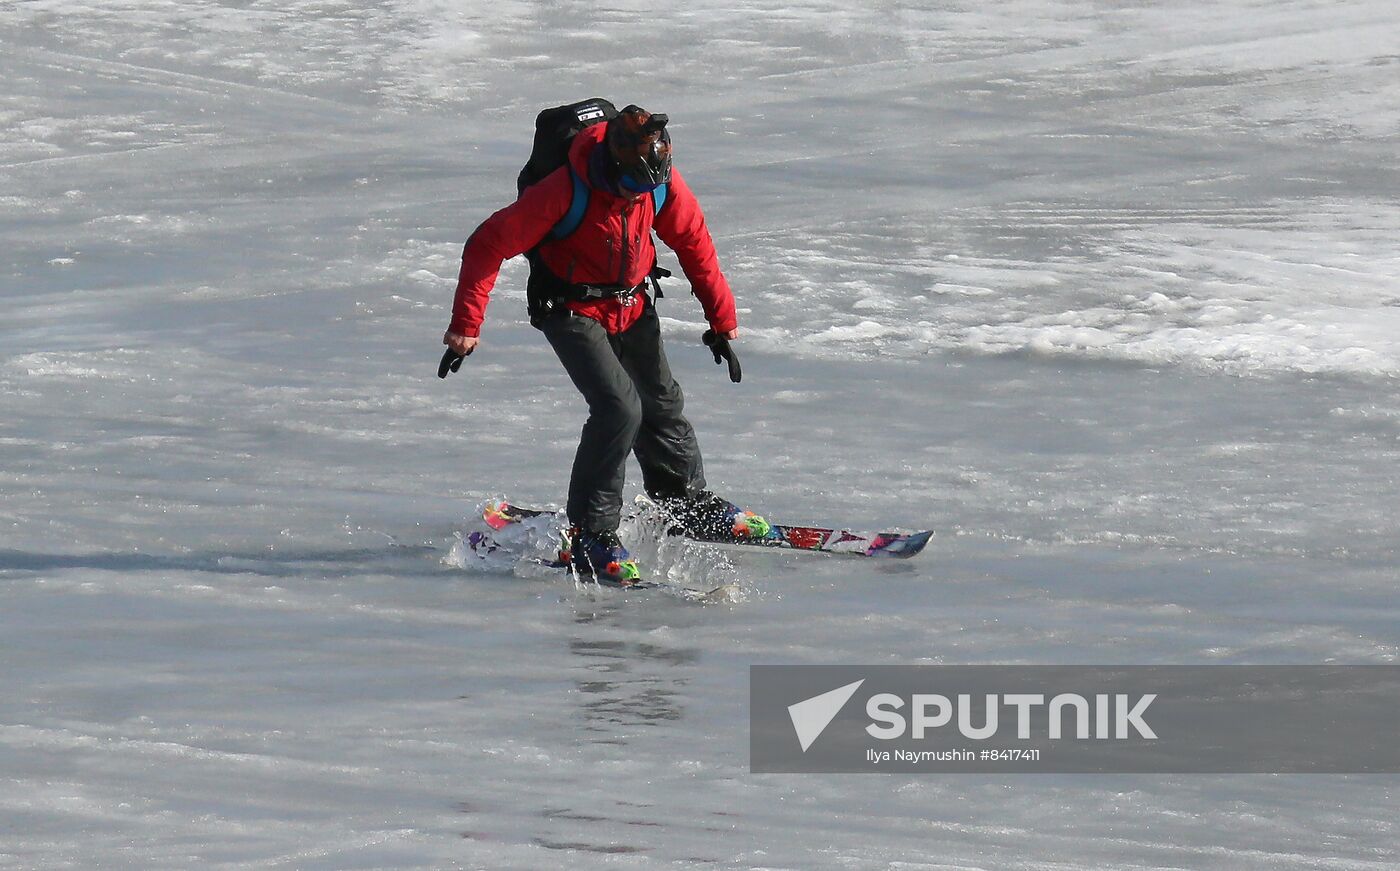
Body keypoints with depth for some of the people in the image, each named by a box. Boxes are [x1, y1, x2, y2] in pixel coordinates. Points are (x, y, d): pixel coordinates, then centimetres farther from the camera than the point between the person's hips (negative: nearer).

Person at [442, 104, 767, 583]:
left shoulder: (661, 180, -16)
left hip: (632, 307, 6)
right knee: (619, 408, -21)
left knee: (662, 404, 18)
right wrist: (466, 324, -24)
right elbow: (489, 244, -25)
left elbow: (693, 242, 2)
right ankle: (588, 535, -12)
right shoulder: (567, 190, -32)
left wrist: (722, 316, 8)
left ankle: (687, 504, 42)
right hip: (571, 309, -6)